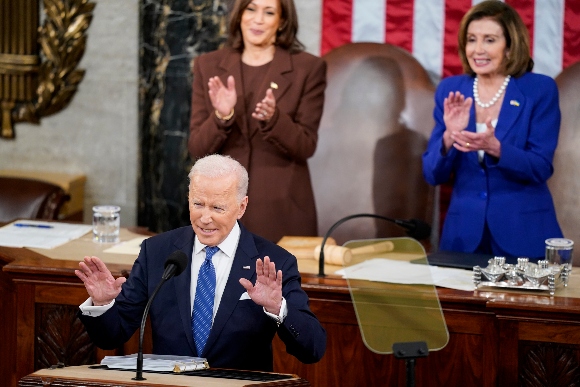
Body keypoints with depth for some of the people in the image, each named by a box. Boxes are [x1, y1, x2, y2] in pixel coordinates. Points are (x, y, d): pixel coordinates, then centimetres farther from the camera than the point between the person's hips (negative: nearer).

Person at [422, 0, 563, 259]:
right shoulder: (450, 91, 4)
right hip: (465, 234, 2)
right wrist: (449, 136, -18)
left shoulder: (540, 90, -4)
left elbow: (540, 169, -10)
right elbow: (433, 175, 1)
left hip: (524, 236, -2)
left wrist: (495, 148, -26)